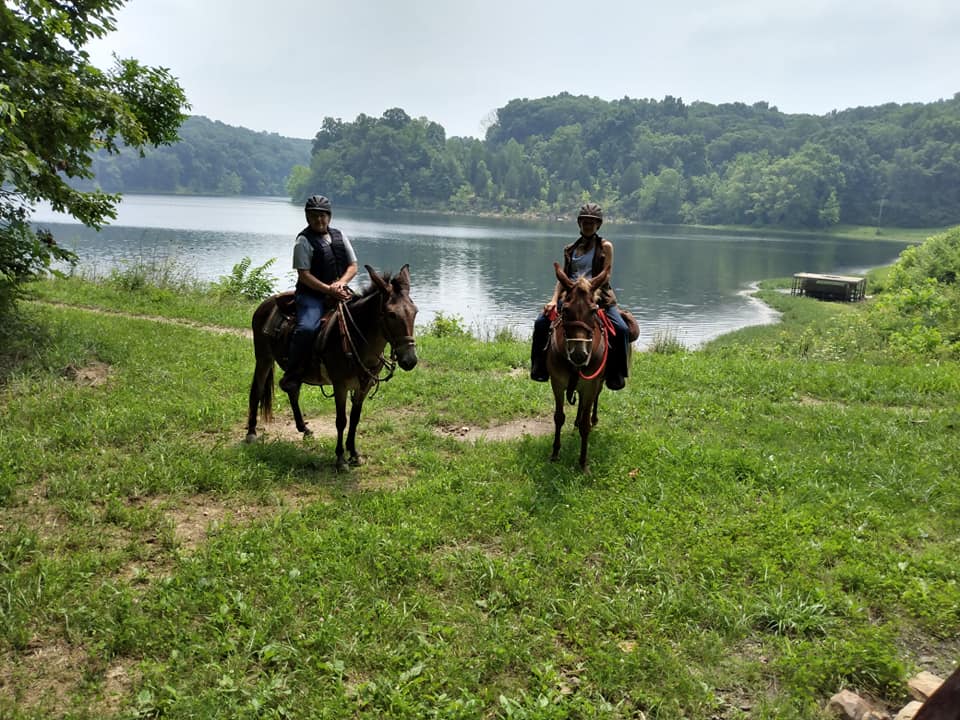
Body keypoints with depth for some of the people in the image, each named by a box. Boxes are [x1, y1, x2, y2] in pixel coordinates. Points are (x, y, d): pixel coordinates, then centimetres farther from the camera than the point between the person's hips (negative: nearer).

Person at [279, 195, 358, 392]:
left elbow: (353, 265, 12)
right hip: (312, 295, -6)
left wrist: (341, 282, -8)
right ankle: (292, 375, -17)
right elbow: (304, 274, -11)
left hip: (339, 292, 6)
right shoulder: (304, 240, -4)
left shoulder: (339, 236, 12)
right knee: (306, 328, -29)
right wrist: (328, 289, -20)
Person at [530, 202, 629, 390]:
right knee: (541, 322, -15)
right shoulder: (570, 249, 15)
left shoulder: (605, 246, 5)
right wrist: (554, 300, -5)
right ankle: (540, 368, -1)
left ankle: (615, 374, -8)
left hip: (599, 297, -3)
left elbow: (606, 274, -5)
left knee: (621, 328, -25)